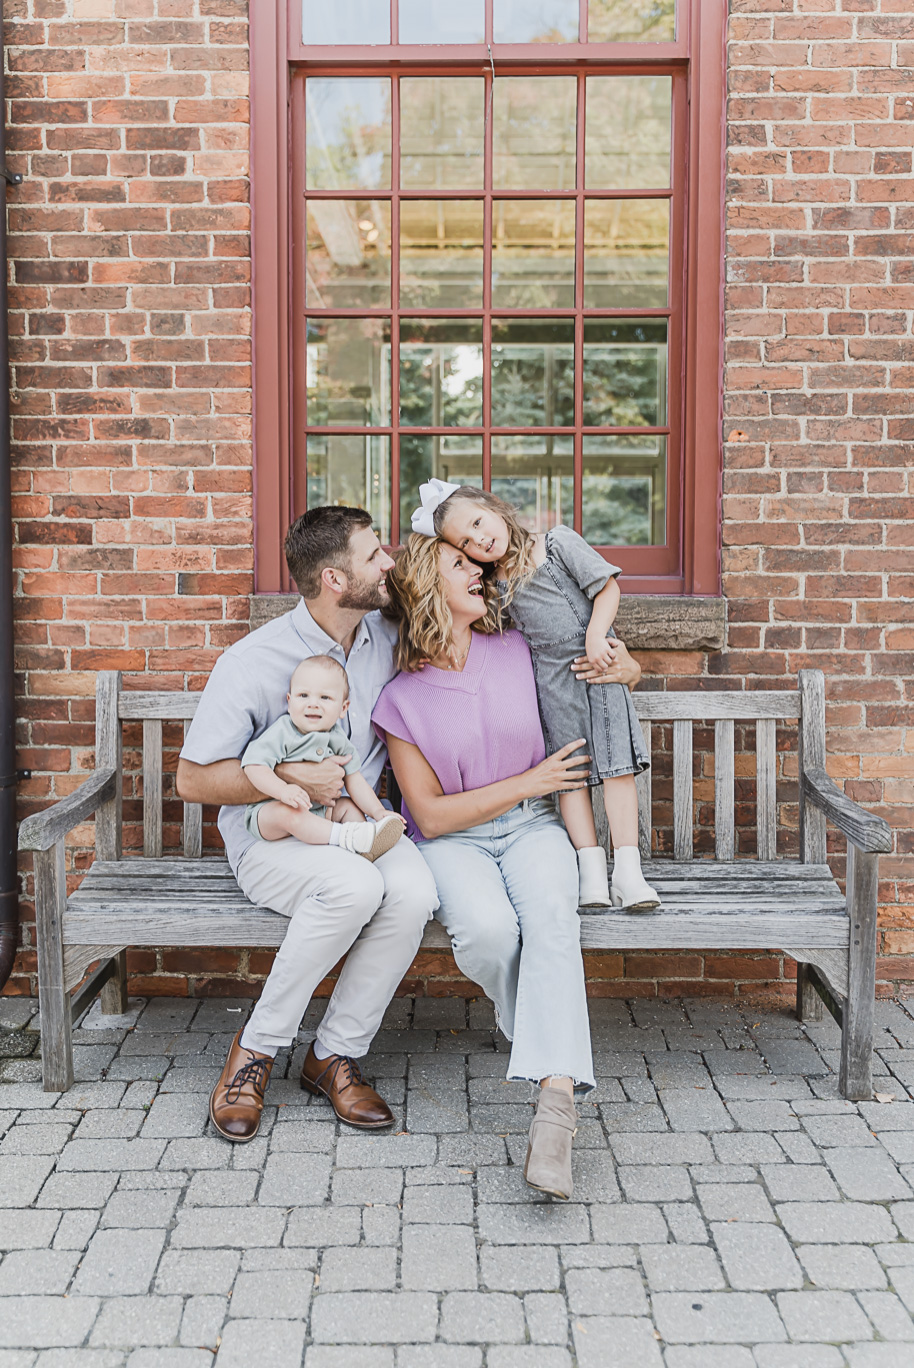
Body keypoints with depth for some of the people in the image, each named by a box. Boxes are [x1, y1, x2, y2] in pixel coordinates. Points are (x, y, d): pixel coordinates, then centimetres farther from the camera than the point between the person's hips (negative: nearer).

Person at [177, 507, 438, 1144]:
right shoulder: (252, 662, -14)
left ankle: (336, 1054, -10)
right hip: (272, 839, -4)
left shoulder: (388, 638, 1)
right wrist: (290, 778, -20)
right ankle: (258, 1047, -14)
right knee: (355, 885, -36)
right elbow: (193, 779, -10)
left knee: (414, 892, -29)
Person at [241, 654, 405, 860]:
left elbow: (354, 780, 8)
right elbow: (254, 765, -24)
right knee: (288, 813, -35)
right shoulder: (282, 734, -14)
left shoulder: (337, 739, 4)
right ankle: (345, 837, -39)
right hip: (268, 810, -7)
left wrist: (378, 811, -4)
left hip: (318, 809, 7)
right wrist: (283, 790, -39)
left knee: (349, 806, -2)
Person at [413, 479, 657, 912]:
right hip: (550, 681, 3)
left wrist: (595, 636, -17)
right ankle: (591, 870, 3)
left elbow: (608, 586, -6)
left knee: (616, 767, -7)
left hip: (597, 666, -3)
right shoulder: (494, 582, 4)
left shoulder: (558, 542, -5)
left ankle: (628, 871, -5)